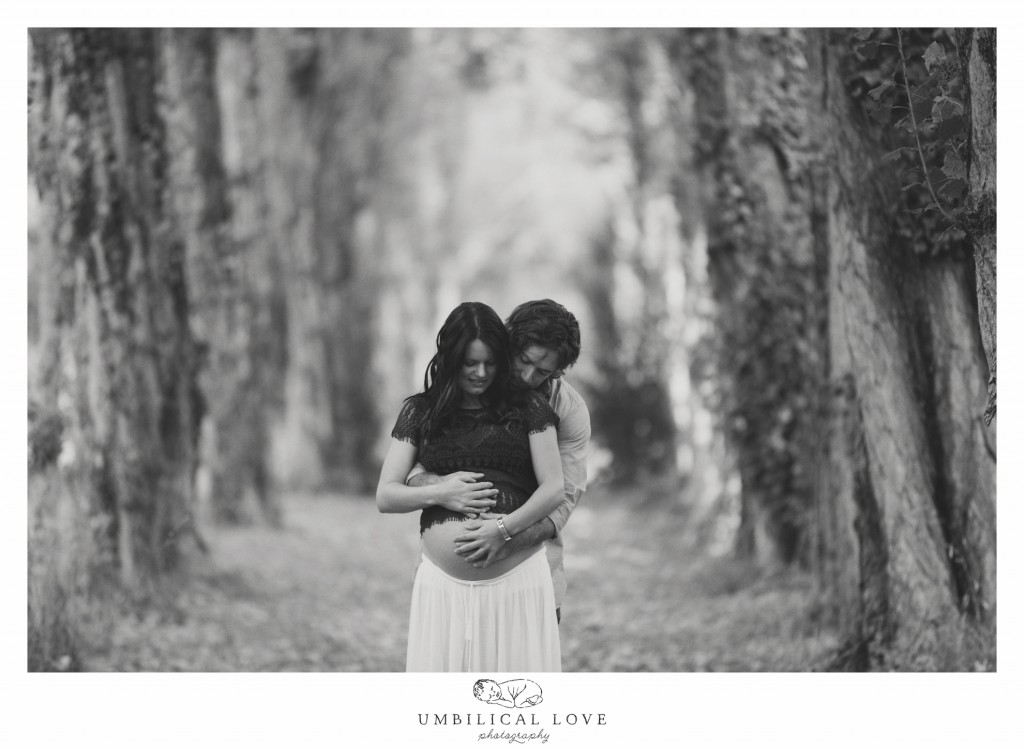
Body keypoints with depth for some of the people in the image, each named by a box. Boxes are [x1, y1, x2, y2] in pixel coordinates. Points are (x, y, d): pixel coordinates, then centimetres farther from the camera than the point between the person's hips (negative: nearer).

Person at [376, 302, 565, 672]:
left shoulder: (525, 407, 4)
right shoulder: (420, 412, 8)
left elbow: (554, 488, -2)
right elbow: (385, 496, 6)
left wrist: (503, 528, -16)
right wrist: (439, 493, -12)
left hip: (517, 581, -1)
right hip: (443, 584, 1)